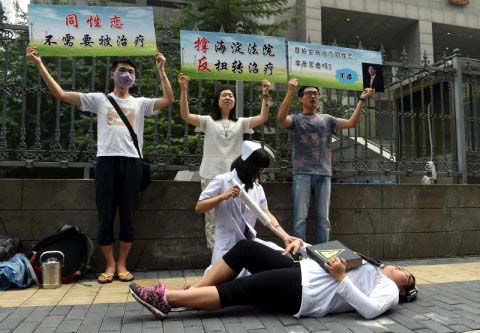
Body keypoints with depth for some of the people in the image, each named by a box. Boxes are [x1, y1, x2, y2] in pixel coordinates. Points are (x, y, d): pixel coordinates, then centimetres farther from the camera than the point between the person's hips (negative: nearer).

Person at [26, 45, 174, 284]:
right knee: (105, 215, 2)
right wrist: (40, 65, 1)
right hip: (106, 160, 0)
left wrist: (161, 70, -1)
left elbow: (168, 99, 1)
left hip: (131, 161, 1)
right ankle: (110, 264, 16)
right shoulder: (99, 99, 12)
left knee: (128, 215, 4)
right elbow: (61, 94, 6)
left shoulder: (141, 103, 14)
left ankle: (122, 264, 17)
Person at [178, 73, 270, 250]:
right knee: (212, 217, 5)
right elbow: (185, 115, -8)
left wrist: (265, 94, -7)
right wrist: (183, 89, -16)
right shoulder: (208, 121, 5)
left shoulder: (241, 123, 12)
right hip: (211, 176, -2)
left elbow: (263, 118, 1)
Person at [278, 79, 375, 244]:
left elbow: (351, 123, 7)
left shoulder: (327, 119, 17)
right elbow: (281, 118, -15)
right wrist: (290, 92, -22)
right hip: (302, 174, -3)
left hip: (324, 174, 3)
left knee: (323, 219, 6)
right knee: (300, 218, -4)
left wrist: (362, 100, 1)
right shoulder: (296, 119, 7)